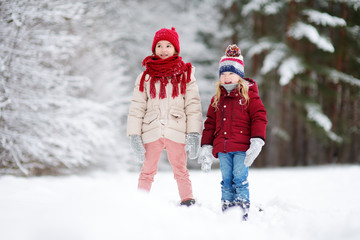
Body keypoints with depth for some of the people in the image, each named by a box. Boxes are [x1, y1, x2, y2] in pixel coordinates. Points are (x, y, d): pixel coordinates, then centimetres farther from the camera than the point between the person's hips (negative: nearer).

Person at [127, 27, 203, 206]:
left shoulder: (185, 74, 8)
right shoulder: (145, 77, 11)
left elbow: (193, 106, 4)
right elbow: (136, 108, 9)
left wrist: (194, 134, -5)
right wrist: (134, 136, 0)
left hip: (176, 131, -1)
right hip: (152, 131, 1)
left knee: (180, 170, 3)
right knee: (147, 171, 5)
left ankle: (188, 203, 9)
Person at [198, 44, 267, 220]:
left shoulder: (249, 95, 4)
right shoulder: (217, 99, 17)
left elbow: (259, 117, -3)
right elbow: (210, 124, 19)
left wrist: (257, 141, -14)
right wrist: (206, 147, 14)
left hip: (242, 147, -4)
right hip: (222, 148, 4)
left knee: (240, 179, -8)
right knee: (226, 181, 5)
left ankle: (242, 212, -5)